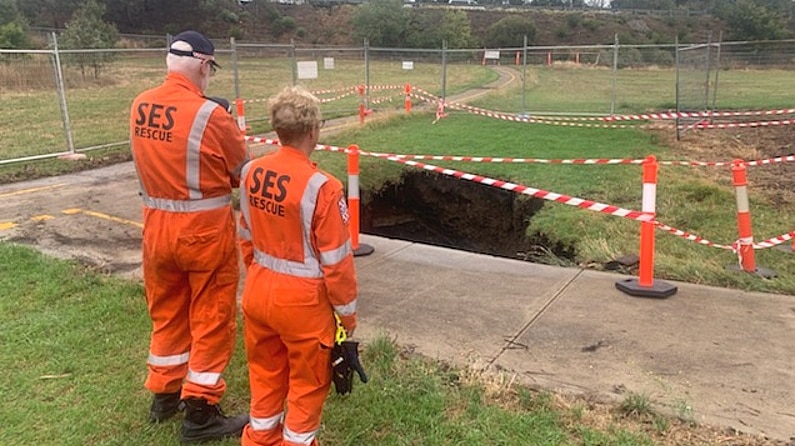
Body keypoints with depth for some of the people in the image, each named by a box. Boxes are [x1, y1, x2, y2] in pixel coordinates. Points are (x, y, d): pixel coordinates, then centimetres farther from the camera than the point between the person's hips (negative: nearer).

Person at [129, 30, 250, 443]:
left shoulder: (139, 106, -1)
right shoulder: (210, 114, -20)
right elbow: (244, 172, -8)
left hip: (157, 226, 6)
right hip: (204, 230, -6)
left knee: (166, 312, 22)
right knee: (211, 319, 9)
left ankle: (165, 394, 39)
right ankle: (200, 412, 20)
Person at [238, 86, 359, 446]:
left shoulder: (251, 172, -5)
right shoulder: (321, 186, -24)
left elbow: (246, 237, 7)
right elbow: (336, 260, -18)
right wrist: (347, 311, -4)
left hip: (259, 291, 7)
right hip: (302, 299, -6)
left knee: (266, 373, 26)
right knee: (308, 383, 17)